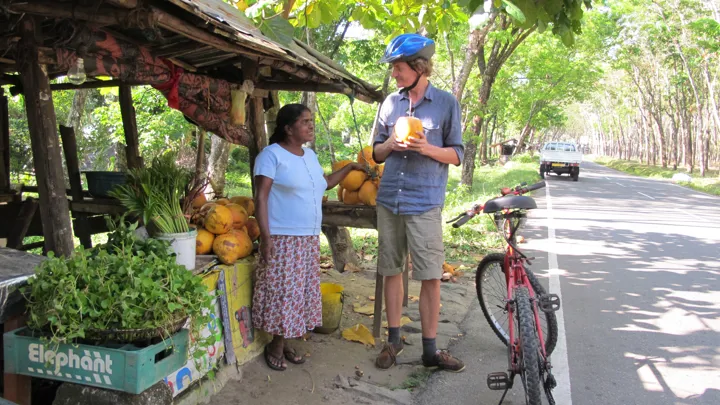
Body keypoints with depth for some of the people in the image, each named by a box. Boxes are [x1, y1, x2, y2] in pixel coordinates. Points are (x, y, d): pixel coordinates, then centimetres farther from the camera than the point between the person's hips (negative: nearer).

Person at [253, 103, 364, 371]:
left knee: (300, 291, 11)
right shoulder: (272, 154, -9)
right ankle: (275, 346, 14)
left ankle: (284, 343, 23)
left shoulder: (310, 155, 13)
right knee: (281, 291, -2)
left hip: (309, 239, 8)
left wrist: (350, 168, 23)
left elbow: (324, 183, 29)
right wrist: (265, 236, -20)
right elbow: (261, 197, -14)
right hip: (282, 239, -8)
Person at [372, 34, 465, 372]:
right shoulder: (390, 103, 11)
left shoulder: (446, 103, 1)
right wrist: (390, 145, -7)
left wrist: (428, 148, -16)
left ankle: (430, 350, 11)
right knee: (392, 270, 10)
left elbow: (457, 155, 3)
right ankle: (394, 340, 24)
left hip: (425, 203, -3)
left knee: (430, 276, -2)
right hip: (389, 200, 4)